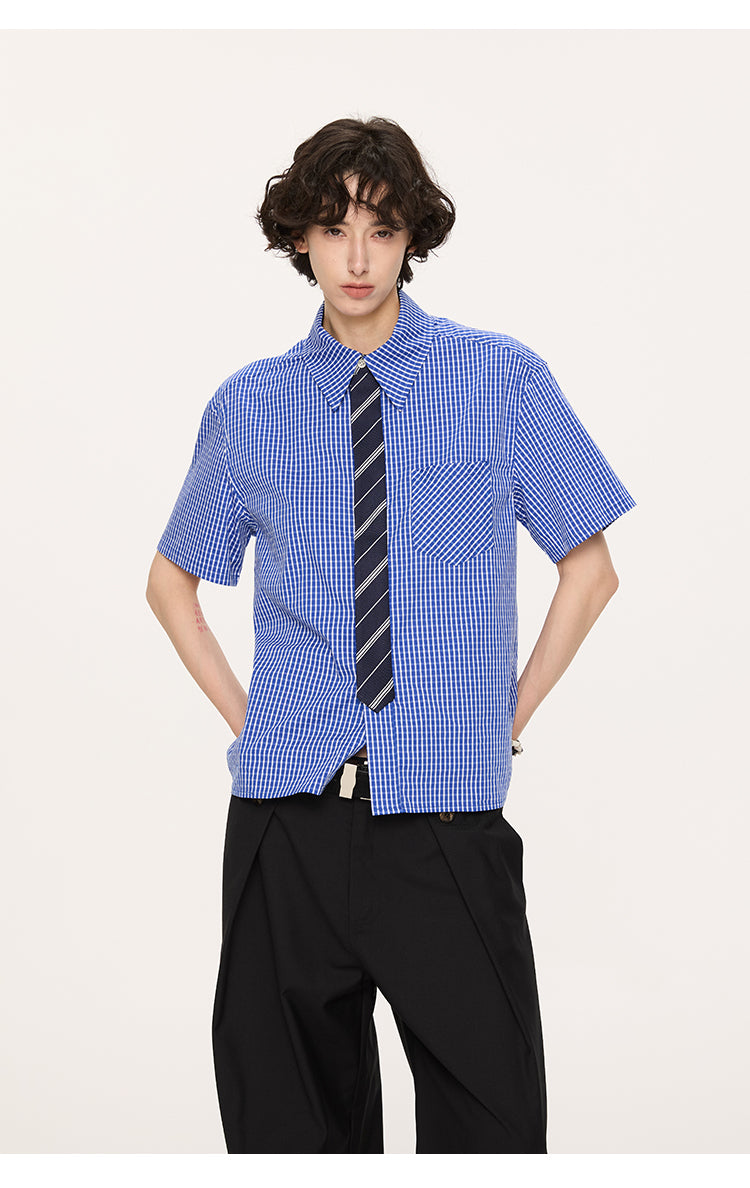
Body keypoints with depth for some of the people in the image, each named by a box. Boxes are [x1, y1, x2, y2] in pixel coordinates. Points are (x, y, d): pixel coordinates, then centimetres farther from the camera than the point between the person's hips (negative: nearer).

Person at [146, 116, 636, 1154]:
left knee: (489, 1116, 1)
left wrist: (511, 716, 2)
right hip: (287, 808, 2)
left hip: (447, 808, -2)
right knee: (283, 1110, 10)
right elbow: (172, 579, 20)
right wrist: (241, 713, 8)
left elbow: (590, 568, 9)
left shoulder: (503, 381, 2)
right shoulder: (249, 405, 7)